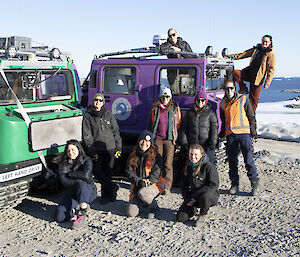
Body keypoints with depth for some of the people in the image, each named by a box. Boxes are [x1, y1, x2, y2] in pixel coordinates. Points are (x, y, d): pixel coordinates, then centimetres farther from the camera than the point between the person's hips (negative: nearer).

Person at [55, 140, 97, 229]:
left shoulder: (86, 160, -6)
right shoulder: (63, 163, 2)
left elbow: (86, 175, -25)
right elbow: (63, 180, -10)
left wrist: (69, 174, -13)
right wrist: (78, 181, -19)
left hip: (88, 192, -3)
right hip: (71, 193, 3)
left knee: (81, 184, -39)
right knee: (59, 217, -15)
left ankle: (82, 215, -29)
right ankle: (77, 209, 11)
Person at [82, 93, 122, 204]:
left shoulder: (108, 114, 7)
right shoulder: (87, 116, 1)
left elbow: (116, 131, 11)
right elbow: (87, 136, -3)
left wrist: (118, 147, 6)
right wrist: (92, 151, -11)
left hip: (110, 147, 1)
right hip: (96, 148, -1)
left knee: (108, 171, 3)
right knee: (97, 171, -13)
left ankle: (106, 195, 14)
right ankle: (112, 187, 4)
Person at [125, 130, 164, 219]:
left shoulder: (156, 156, -4)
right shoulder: (133, 156, 5)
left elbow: (156, 173, -10)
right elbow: (129, 172, -1)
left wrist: (147, 182, -24)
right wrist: (138, 181, -17)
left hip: (153, 185, -4)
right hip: (137, 186, 4)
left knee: (142, 193, -38)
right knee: (131, 213, -8)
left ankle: (153, 207, -5)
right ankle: (141, 204, 27)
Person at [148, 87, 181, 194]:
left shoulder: (175, 108, 5)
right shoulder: (155, 108, 8)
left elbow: (178, 124, 13)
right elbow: (150, 123, 16)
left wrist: (175, 137, 10)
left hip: (169, 139, -1)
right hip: (157, 138, 1)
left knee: (168, 163, -3)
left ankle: (167, 186, 4)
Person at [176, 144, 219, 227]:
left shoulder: (209, 167, -11)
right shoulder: (188, 167, 9)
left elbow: (213, 186, -17)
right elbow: (184, 185, 13)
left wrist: (196, 197, -21)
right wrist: (188, 199, -5)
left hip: (210, 196, -4)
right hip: (192, 198, 4)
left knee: (204, 196, -41)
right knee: (180, 217, -13)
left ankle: (202, 215, -9)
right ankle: (194, 209, 19)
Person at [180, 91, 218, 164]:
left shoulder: (210, 113, 1)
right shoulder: (190, 113, 8)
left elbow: (214, 128, -4)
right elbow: (183, 128, 12)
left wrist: (213, 142, -12)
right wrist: (184, 141, 5)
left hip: (206, 146, -2)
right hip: (192, 145, 2)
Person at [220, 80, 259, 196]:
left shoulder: (243, 99, 3)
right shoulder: (222, 104, 14)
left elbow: (251, 116, 4)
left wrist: (253, 133, -2)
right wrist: (221, 135, 18)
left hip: (244, 133, -3)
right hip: (230, 135, 4)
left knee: (248, 159, -7)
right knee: (232, 160, 4)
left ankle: (255, 184, 3)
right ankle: (234, 184, 15)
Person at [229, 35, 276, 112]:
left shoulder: (271, 54, -3)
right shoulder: (256, 49, 13)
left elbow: (271, 70, -7)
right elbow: (244, 54, 18)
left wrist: (267, 82, -15)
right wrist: (232, 56, 10)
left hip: (258, 78, -5)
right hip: (249, 73, 5)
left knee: (254, 98, -3)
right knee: (234, 73, -17)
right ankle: (243, 88, 1)